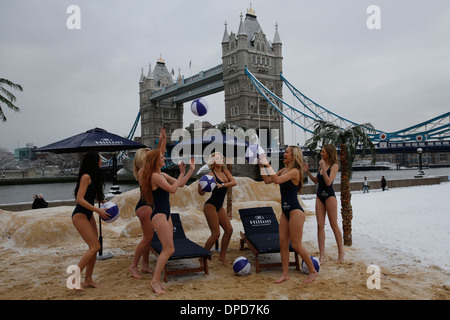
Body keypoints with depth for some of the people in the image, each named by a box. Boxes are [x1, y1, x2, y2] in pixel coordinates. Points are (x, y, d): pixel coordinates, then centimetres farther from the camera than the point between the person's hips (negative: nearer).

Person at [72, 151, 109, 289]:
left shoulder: (94, 176, 11)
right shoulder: (86, 177, -17)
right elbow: (80, 199, -22)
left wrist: (103, 201, 4)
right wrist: (98, 210, -23)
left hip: (88, 215, 9)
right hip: (80, 215, -9)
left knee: (94, 248, 8)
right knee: (95, 247, -14)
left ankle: (88, 279, 16)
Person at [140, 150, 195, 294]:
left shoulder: (162, 175, 14)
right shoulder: (154, 176, -14)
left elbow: (180, 184, 16)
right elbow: (172, 189, -20)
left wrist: (191, 170, 12)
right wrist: (181, 173, -14)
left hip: (165, 214, 10)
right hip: (159, 215, -10)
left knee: (167, 250, 10)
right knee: (169, 249, -9)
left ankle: (156, 280, 18)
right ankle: (155, 281, 0)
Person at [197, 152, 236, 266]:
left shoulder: (225, 171, 8)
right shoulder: (211, 174, -13)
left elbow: (234, 182, -8)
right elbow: (202, 193, -14)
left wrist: (222, 185, -24)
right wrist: (200, 188, -37)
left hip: (219, 206, 8)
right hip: (210, 206, -8)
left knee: (229, 229, 4)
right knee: (216, 233, -9)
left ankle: (222, 256, 16)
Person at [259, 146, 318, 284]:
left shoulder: (295, 171, -14)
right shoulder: (284, 170, 11)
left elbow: (277, 180, -27)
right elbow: (267, 180, 13)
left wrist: (267, 165, -21)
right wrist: (262, 166, 6)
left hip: (295, 211, -8)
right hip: (285, 211, 8)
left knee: (296, 245, -2)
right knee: (283, 243, 7)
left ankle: (313, 271, 15)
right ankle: (285, 274, 16)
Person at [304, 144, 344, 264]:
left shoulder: (334, 166, -9)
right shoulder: (321, 165, 11)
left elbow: (328, 182, -20)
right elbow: (316, 181, 17)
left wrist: (323, 168, -24)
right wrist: (307, 172, 5)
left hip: (329, 195, -6)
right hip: (319, 195, 6)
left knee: (334, 225, 3)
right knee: (320, 225, 3)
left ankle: (341, 251, 20)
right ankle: (322, 254, 8)